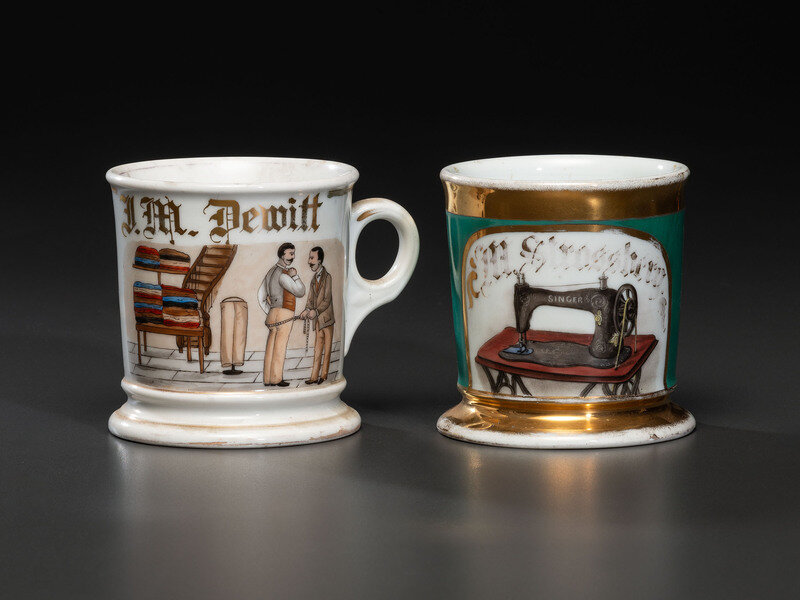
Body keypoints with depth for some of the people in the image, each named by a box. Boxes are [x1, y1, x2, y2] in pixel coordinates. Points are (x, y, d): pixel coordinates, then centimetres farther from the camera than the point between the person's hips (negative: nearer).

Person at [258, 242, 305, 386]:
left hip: (273, 314, 9)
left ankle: (268, 379, 7)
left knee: (271, 347, 7)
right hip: (284, 314, -9)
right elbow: (300, 292, -11)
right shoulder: (283, 274, -13)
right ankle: (276, 378, -6)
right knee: (280, 347, -6)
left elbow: (261, 296, 20)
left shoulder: (271, 272, 16)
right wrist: (295, 277, -10)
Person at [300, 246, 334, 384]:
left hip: (327, 316, -7)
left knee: (327, 347, 0)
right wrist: (308, 310, -6)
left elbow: (327, 300, -13)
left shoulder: (327, 277, -8)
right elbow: (311, 299, 13)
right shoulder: (314, 279, 14)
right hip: (318, 318, 7)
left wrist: (316, 311, -22)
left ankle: (324, 375, 4)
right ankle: (314, 376, 6)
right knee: (317, 348, 6)